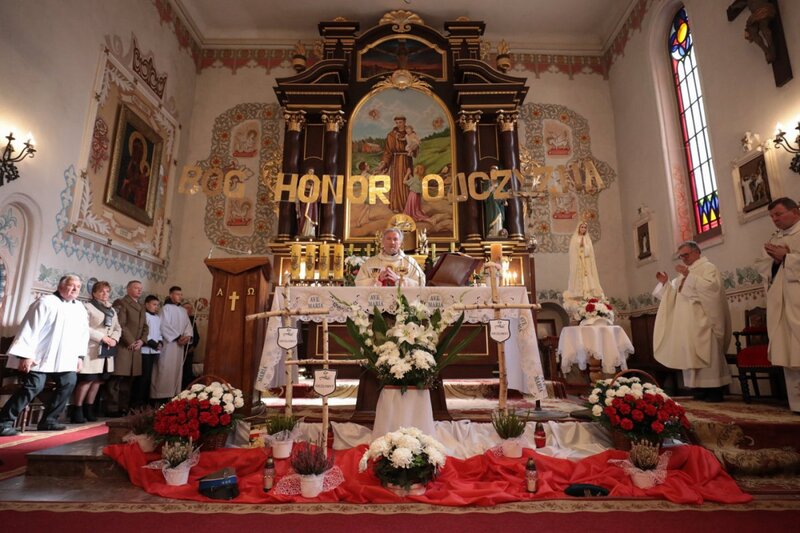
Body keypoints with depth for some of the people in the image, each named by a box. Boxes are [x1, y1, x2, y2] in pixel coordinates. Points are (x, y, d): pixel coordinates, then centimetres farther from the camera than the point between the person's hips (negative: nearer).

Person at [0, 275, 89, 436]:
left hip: (65, 359, 7)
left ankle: (48, 420, 10)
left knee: (69, 383, -1)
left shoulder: (80, 308, 12)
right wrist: (25, 355, -17)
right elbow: (30, 328, -12)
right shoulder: (46, 302, -8)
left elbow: (83, 333, 16)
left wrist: (80, 356, 11)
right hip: (41, 356, -7)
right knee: (34, 386, -14)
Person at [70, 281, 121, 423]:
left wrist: (114, 339, -2)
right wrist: (102, 337, -17)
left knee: (99, 380, 8)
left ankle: (88, 409, 17)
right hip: (92, 349, -7)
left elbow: (118, 328, 19)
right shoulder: (87, 306, -3)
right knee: (87, 380, -9)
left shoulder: (112, 310, 19)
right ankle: (77, 411, 1)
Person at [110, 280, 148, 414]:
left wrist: (141, 341, 0)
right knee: (118, 378, -7)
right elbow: (120, 325, -12)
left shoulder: (141, 307, 21)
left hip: (136, 347, 7)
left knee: (129, 379, 9)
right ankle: (112, 408, -2)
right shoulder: (121, 303, -3)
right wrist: (131, 342, -13)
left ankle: (124, 407, 14)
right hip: (123, 346, -7)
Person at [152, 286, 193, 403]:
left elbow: (188, 325, 11)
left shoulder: (183, 311, 16)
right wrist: (177, 337, -16)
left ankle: (173, 394, 10)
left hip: (180, 345, 6)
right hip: (168, 344, -6)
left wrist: (187, 336, -9)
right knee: (165, 370, -6)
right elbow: (164, 326, -12)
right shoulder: (166, 308, -4)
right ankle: (161, 395, -2)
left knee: (176, 370, 6)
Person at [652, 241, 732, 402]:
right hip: (686, 323, 7)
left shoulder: (708, 267, 0)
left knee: (707, 353, -7)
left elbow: (710, 286, -19)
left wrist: (689, 276, -21)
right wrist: (665, 283, 6)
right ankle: (699, 388, 7)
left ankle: (714, 389, -2)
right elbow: (675, 295, 21)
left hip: (702, 321, -7)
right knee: (690, 355, 3)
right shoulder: (685, 273, 21)